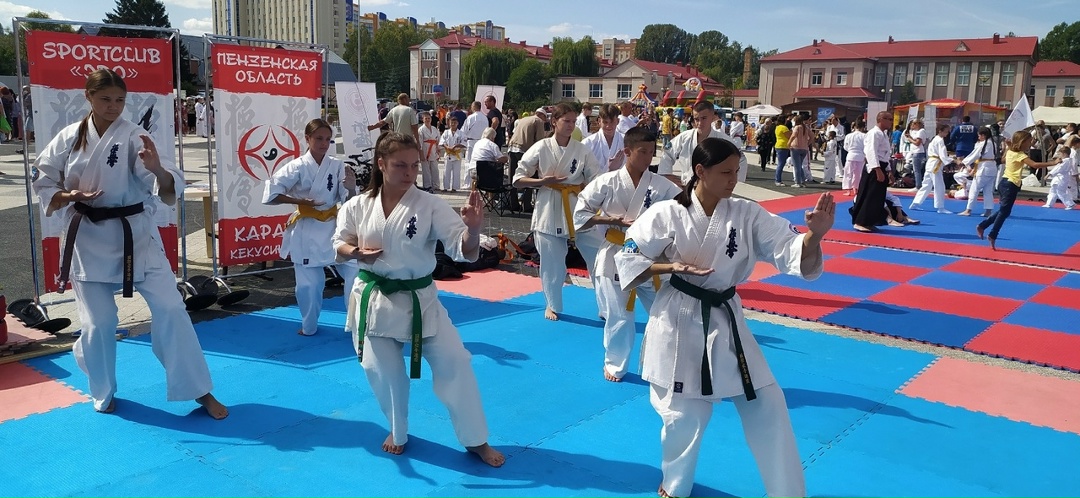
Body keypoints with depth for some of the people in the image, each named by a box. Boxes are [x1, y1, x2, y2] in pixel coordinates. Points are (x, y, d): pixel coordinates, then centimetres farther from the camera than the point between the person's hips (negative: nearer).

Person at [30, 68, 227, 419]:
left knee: (169, 308, -7)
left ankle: (200, 390, 5)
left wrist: (158, 169, -43)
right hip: (88, 239, 2)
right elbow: (43, 182, 8)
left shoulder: (134, 136, -9)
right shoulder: (69, 138, -1)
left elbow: (168, 190, -21)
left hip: (136, 235, -2)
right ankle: (103, 393, 32)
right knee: (97, 324, 7)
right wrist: (69, 197, -13)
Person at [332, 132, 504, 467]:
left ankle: (476, 440, 14)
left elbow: (465, 252, -17)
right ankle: (398, 432, 39)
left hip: (419, 300, -1)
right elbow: (339, 244, 6)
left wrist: (473, 229, -40)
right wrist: (355, 253, -17)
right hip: (375, 301, 1)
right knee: (383, 371, 10)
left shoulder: (430, 205, -12)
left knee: (454, 362, -5)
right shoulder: (358, 206, -6)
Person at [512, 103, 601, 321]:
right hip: (549, 210, -1)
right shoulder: (541, 147, -2)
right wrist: (542, 181, -13)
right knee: (552, 262, 4)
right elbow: (518, 179, 0)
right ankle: (552, 305, 26)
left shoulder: (582, 150, 2)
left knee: (596, 256, -2)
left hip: (577, 208, 1)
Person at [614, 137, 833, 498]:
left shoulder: (747, 214, -4)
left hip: (726, 319, 3)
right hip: (679, 322, -3)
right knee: (683, 415, 7)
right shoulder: (666, 214, -11)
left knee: (767, 406, 5)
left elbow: (794, 254, -12)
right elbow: (626, 261, -6)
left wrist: (814, 235, -32)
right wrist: (672, 267, -19)